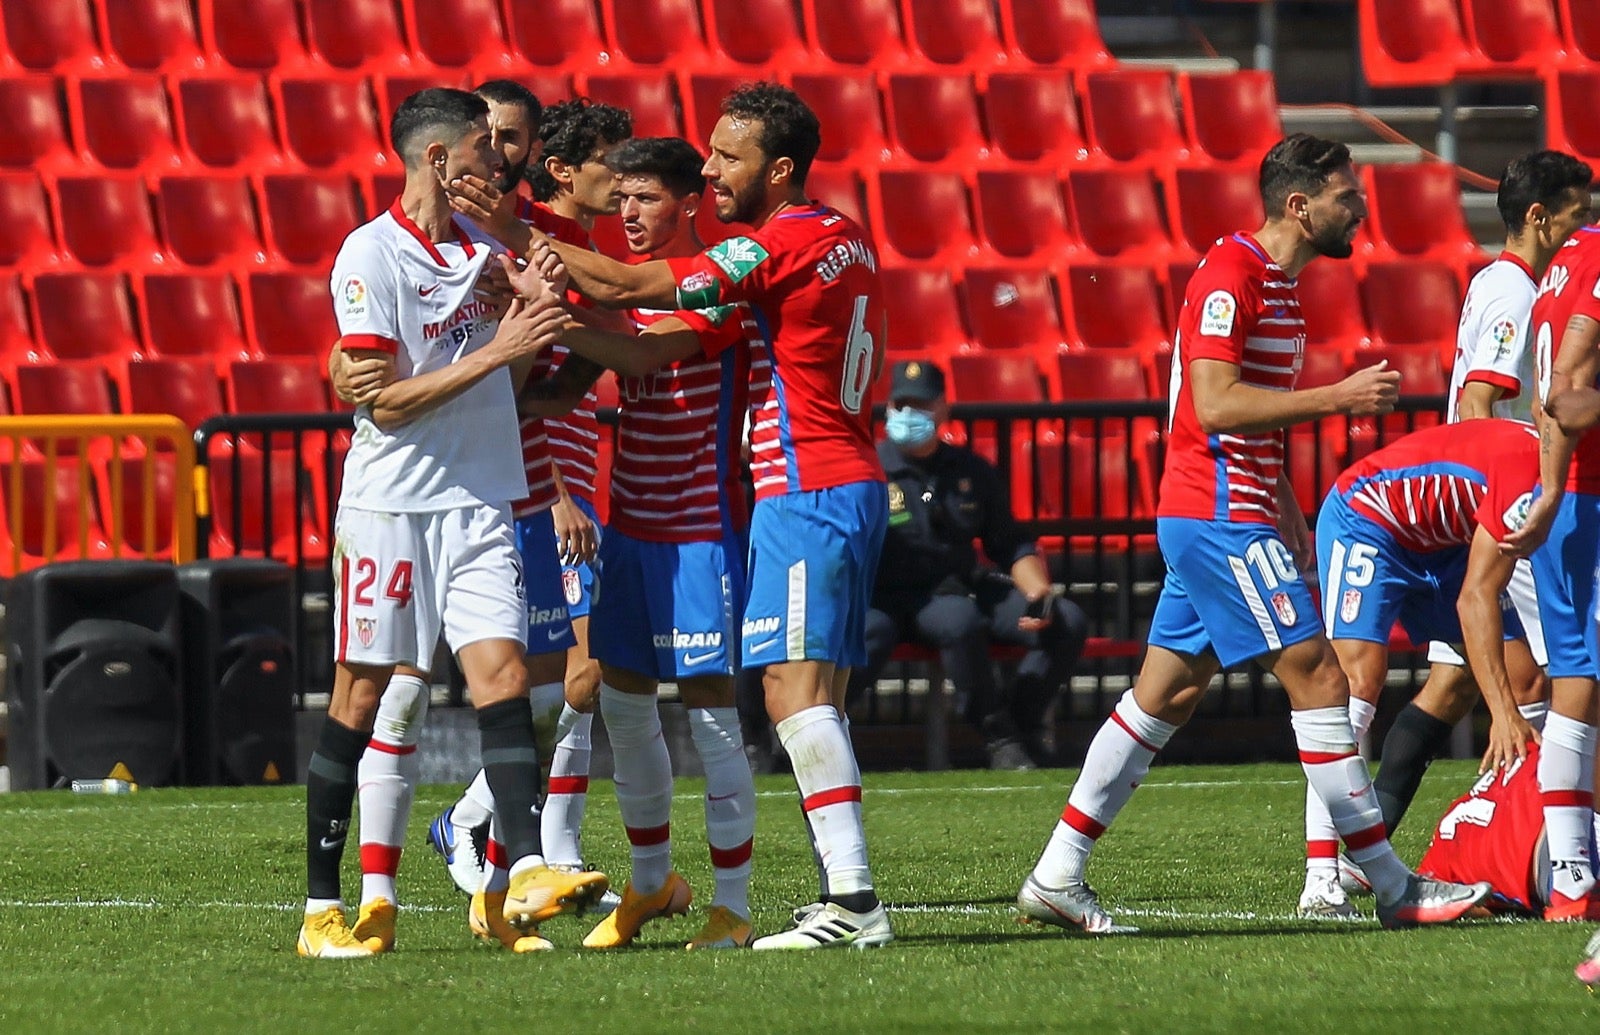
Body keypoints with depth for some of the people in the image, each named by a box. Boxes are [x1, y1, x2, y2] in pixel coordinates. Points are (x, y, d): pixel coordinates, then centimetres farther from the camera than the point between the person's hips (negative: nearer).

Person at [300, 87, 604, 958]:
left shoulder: (482, 245, 11)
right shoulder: (370, 255, -9)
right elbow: (384, 401, -14)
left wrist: (532, 330, -2)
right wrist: (497, 351, -18)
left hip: (478, 503, 6)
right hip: (390, 503, -6)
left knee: (503, 674, -9)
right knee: (362, 696, 0)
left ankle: (525, 872, -17)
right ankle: (323, 909, 6)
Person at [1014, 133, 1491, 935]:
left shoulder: (1276, 282, 17)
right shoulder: (1229, 276, -15)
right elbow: (1215, 405, -24)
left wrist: (1287, 515, 21)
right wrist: (1339, 397, -22)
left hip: (1221, 517, 10)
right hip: (1220, 517, -10)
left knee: (1165, 695, 10)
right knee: (1317, 677, -8)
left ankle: (1055, 879, 11)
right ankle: (1392, 886, -6)